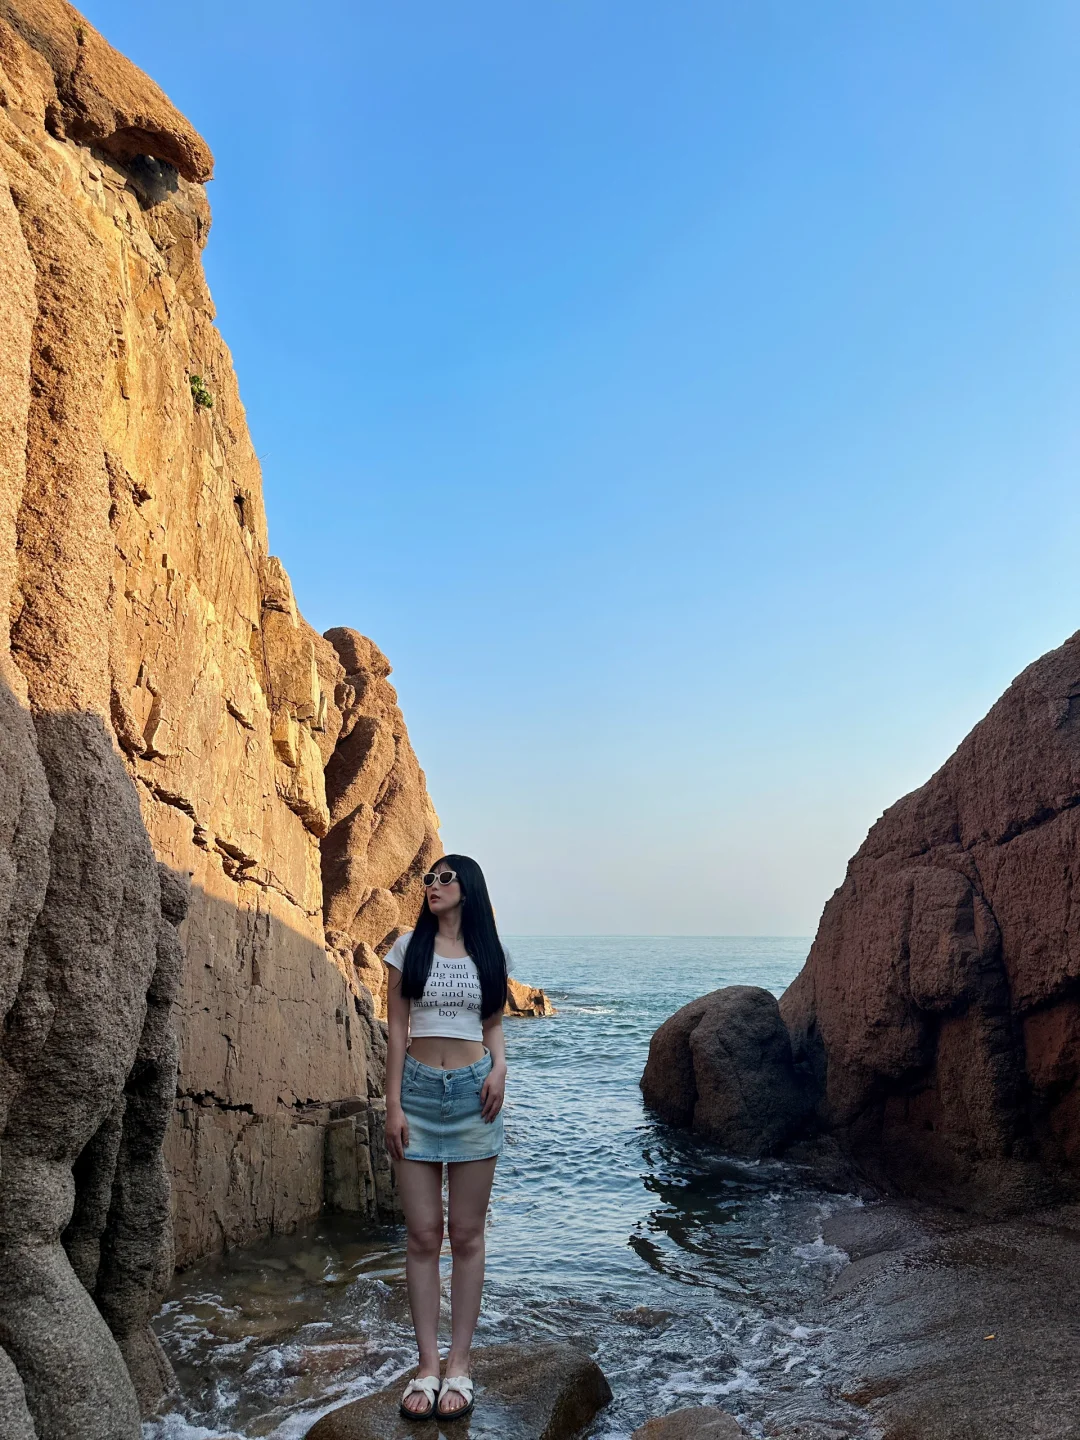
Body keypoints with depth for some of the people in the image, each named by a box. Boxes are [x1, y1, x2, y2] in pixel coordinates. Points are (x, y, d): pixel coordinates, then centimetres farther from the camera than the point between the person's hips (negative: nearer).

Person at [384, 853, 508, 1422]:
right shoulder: (409, 947, 1)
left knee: (466, 1233, 6)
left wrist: (499, 1068, -6)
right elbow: (396, 1029, 1)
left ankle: (459, 1364, 17)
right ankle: (427, 1364, 15)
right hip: (418, 1090, -1)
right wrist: (392, 1104, -4)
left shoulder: (487, 954, 6)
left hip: (473, 1092, 1)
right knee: (422, 1234, 4)